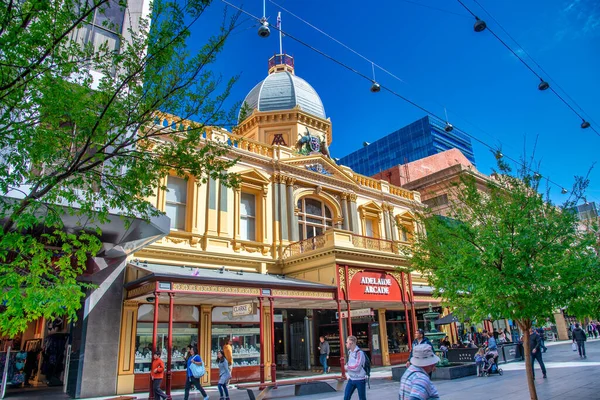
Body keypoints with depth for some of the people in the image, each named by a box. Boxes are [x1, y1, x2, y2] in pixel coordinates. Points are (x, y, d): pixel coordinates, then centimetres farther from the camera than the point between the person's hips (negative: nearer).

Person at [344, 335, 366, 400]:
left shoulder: (359, 353, -18)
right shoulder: (350, 352, 6)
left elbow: (357, 367, -25)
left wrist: (347, 367, -11)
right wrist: (349, 375, 13)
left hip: (360, 380, -7)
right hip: (351, 379, 7)